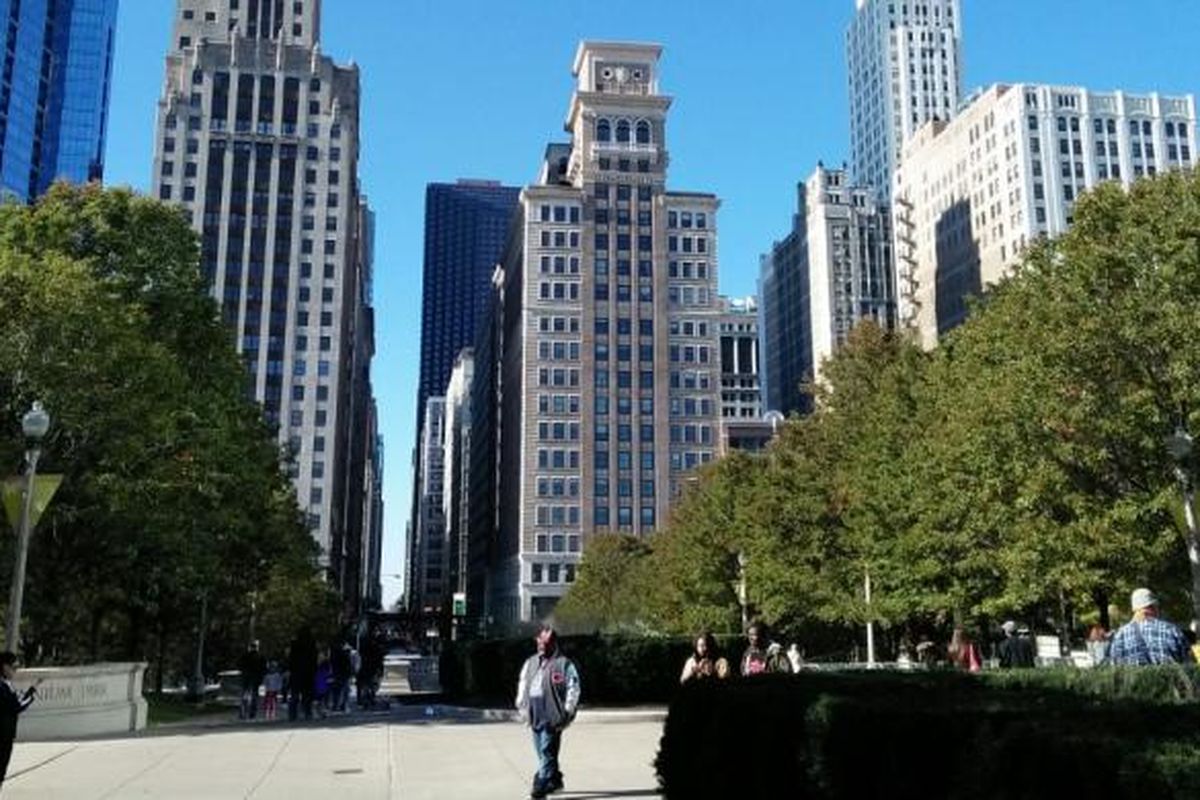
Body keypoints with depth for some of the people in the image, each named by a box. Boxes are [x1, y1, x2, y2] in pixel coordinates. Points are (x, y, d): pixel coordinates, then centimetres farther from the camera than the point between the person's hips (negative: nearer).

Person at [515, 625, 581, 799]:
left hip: (552, 716, -6)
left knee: (547, 751, -9)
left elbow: (573, 689, -5)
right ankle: (555, 780, 26)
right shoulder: (530, 663, 16)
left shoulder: (564, 664, -2)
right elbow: (522, 685, 19)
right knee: (541, 752, 12)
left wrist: (566, 712, -9)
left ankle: (541, 786, -8)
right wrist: (522, 707, 9)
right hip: (535, 715, 6)